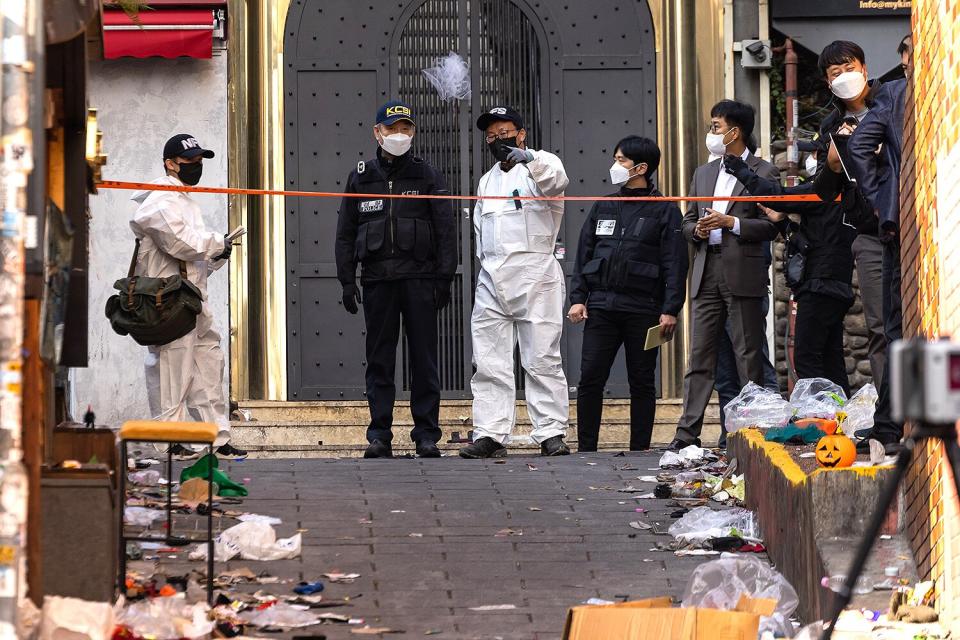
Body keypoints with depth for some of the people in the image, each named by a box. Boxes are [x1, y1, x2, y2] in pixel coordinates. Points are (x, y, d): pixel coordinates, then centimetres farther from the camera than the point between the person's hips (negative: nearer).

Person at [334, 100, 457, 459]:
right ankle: (379, 436, 5)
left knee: (424, 359, -1)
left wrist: (445, 277, -4)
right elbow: (345, 232, 12)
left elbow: (446, 228, 4)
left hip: (420, 278, -1)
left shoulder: (427, 176, 7)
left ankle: (427, 435, 2)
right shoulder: (361, 178, 11)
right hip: (377, 278, 1)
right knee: (379, 359, 2)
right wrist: (347, 280, 4)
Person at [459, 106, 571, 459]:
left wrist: (528, 157, -42)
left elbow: (556, 179, -23)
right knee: (489, 362, 0)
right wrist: (488, 267, 17)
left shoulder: (539, 168, 2)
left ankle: (551, 433, -4)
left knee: (542, 360, -5)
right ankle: (490, 434, -1)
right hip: (492, 280, 6)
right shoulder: (487, 181, 23)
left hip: (534, 275, -6)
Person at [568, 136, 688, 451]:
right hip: (601, 306, 3)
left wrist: (670, 309, -10)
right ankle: (585, 448, 2)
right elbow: (584, 254, 15)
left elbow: (675, 264, -3)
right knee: (590, 378, -3)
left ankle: (640, 449, 10)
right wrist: (578, 298, 5)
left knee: (642, 383, 4)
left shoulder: (664, 211, 1)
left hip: (643, 309, -3)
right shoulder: (603, 207, 14)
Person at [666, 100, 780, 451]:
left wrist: (730, 222, -14)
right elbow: (688, 221, 22)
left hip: (743, 274, -5)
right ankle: (687, 432, -1)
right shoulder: (703, 173, 19)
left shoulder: (764, 173, 0)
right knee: (699, 355, 2)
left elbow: (771, 225, -5)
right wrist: (697, 229, 0)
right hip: (706, 273, 5)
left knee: (748, 356, -1)